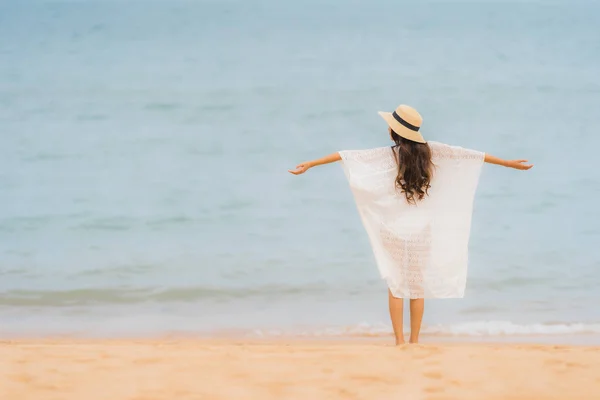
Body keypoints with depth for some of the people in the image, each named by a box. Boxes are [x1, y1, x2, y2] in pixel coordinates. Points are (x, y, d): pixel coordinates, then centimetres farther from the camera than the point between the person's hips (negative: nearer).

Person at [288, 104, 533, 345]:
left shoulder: (387, 155, -11)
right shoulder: (430, 150, -3)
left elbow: (348, 156, -11)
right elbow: (469, 155, 5)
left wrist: (311, 164, -6)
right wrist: (509, 163, 14)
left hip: (394, 230, -2)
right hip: (421, 231, 2)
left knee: (395, 286, 6)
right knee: (418, 286, 9)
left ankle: (399, 341, 4)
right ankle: (414, 341, 12)